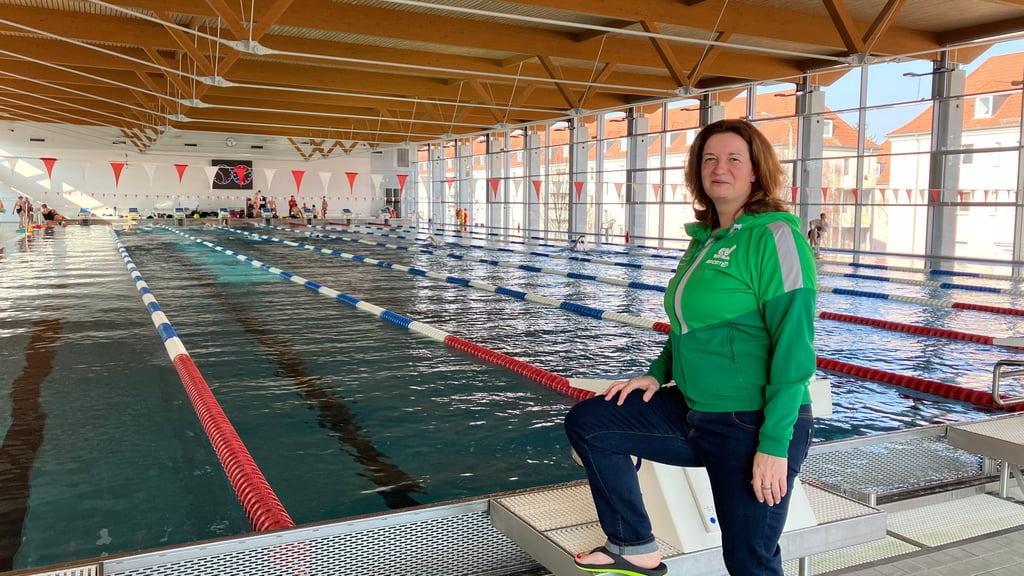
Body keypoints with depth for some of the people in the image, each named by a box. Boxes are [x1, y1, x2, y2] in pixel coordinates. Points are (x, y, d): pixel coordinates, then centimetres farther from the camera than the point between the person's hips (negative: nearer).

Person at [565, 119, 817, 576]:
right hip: (692, 412, 8)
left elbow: (793, 346, -20)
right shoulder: (705, 238, 9)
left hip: (751, 426, -8)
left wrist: (775, 445, -21)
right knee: (586, 422, 6)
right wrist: (658, 372, 8)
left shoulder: (775, 236, -15)